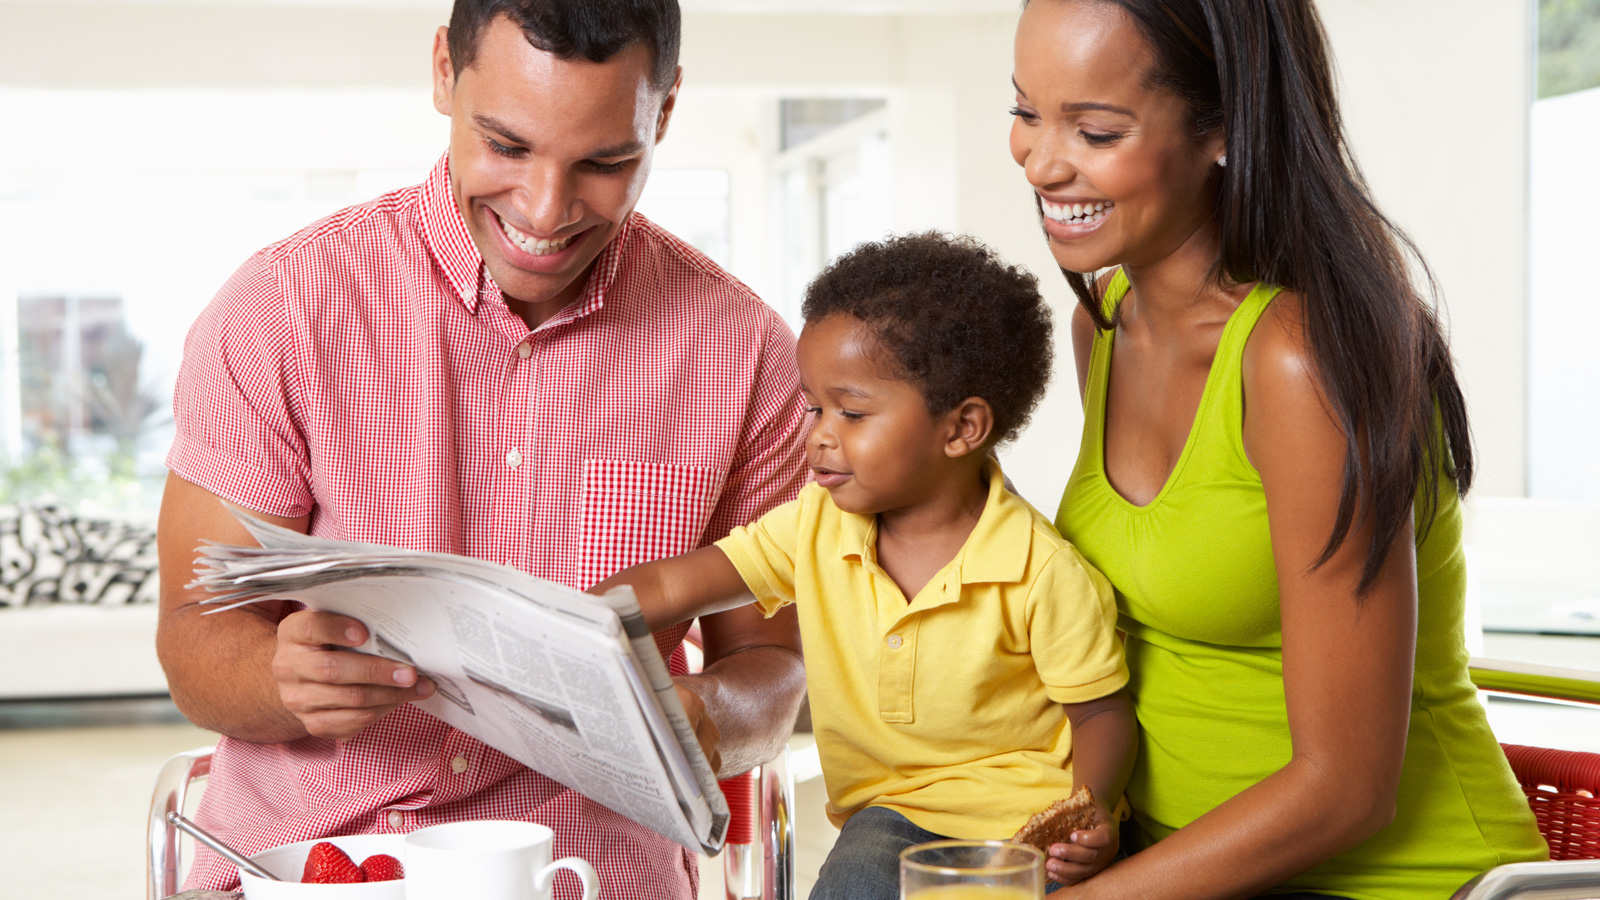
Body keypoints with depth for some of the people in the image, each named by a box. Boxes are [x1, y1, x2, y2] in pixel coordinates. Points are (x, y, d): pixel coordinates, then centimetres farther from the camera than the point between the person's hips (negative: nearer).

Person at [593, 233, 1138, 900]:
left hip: (1028, 819, -3)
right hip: (889, 813, 3)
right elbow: (666, 588, -3)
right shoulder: (814, 527, -3)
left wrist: (1091, 808, -25)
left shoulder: (1042, 573, -16)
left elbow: (1100, 711, -6)